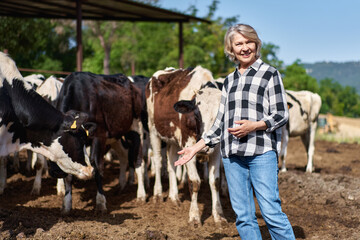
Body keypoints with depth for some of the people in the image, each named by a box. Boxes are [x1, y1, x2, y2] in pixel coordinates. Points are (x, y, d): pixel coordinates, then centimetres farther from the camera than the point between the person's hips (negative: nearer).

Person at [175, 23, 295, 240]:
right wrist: (196, 147, 17)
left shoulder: (269, 73, 4)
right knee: (243, 215, 5)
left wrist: (254, 126, -17)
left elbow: (281, 114, -2)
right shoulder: (229, 81, 17)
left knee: (271, 212, -11)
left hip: (262, 151, -5)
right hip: (232, 154, 5)